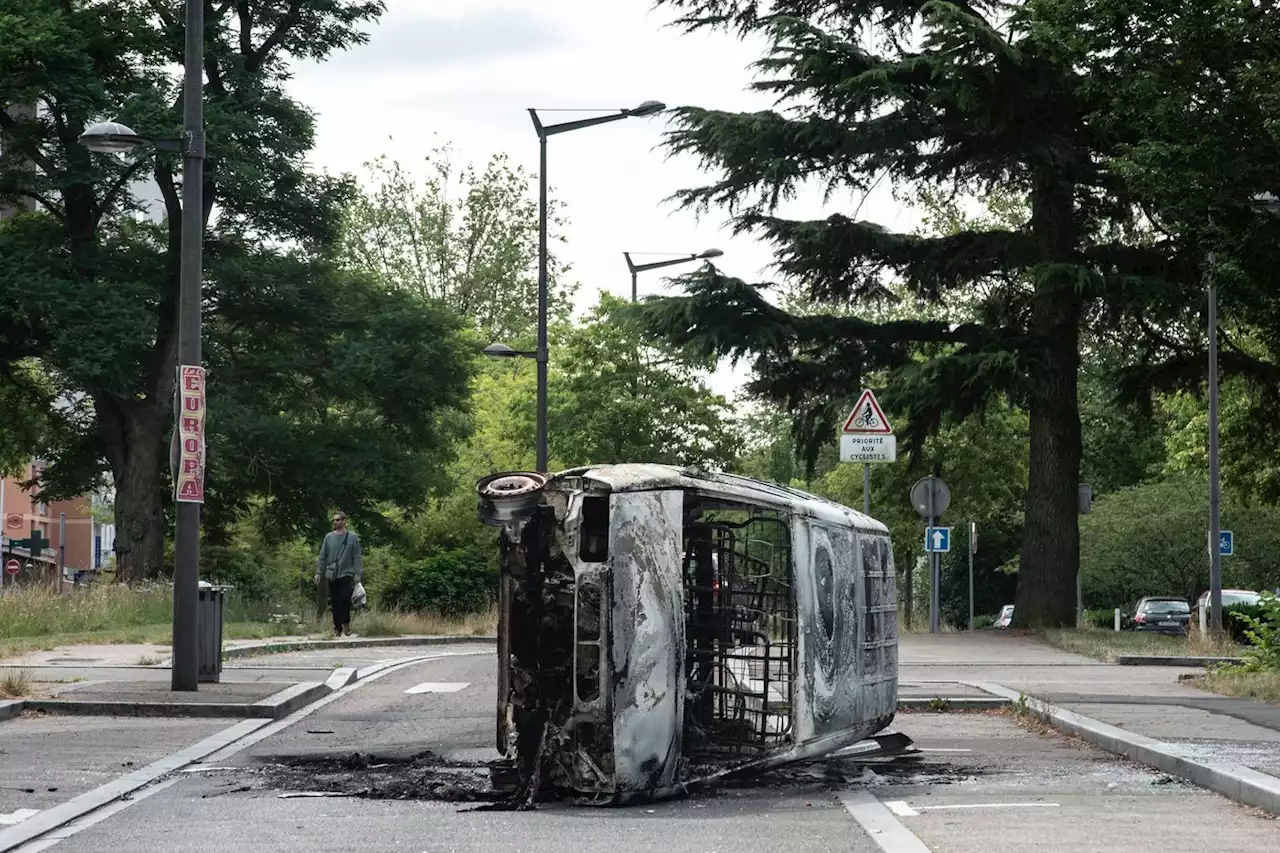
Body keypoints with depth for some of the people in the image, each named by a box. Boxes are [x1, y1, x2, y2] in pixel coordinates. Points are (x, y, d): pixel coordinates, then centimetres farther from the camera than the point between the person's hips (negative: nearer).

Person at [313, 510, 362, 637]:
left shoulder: (352, 538, 2)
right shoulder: (329, 537, 9)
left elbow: (357, 558, 2)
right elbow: (322, 557, 11)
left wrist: (357, 574, -6)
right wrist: (318, 573, 5)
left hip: (346, 574, -2)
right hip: (332, 575, 3)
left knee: (345, 599, -16)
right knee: (335, 602, 2)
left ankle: (346, 624, -2)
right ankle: (337, 628, 8)